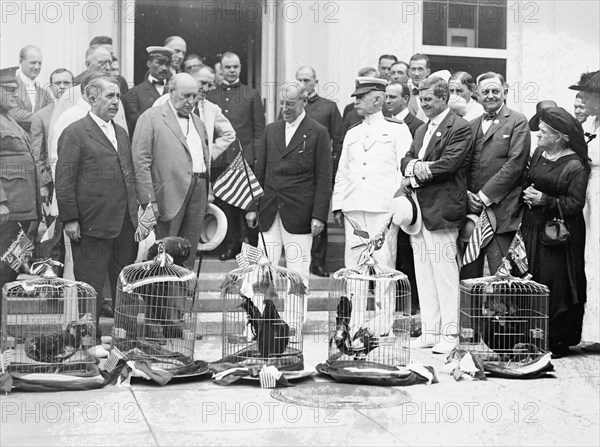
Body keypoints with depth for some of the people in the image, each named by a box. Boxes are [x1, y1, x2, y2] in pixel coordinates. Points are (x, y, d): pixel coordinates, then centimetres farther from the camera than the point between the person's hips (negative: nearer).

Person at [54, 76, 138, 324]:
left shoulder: (121, 132, 17)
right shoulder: (74, 133, -6)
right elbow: (64, 180, -10)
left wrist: (136, 209, 16)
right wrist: (69, 218, -14)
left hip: (126, 223, 7)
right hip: (93, 224, -7)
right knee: (91, 285, 1)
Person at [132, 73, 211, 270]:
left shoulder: (197, 121, 21)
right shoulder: (151, 118, -3)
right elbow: (141, 161, -9)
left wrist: (208, 191, 16)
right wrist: (149, 200, -14)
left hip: (198, 191, 6)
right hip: (169, 193, -6)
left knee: (189, 253, 8)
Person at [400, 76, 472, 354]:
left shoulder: (459, 128, -6)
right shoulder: (422, 130, 22)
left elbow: (449, 164, -17)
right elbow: (407, 159, 15)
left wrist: (418, 172, -9)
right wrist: (413, 166, -8)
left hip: (441, 210, -8)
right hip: (418, 209, 8)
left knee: (445, 273, -5)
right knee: (423, 274, 10)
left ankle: (449, 334, 1)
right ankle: (429, 332, 16)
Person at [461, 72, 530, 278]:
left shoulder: (518, 122, 1)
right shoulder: (471, 125, 19)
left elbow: (515, 163, -9)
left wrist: (485, 196, -11)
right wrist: (466, 193, -3)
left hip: (500, 211, -5)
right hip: (471, 208, 5)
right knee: (467, 275, 6)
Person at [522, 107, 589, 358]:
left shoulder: (575, 166, -10)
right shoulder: (538, 154, 10)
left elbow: (575, 204, -12)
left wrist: (546, 200, -20)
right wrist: (527, 194, 1)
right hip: (532, 227, 6)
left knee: (556, 286, -3)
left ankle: (559, 342, 8)